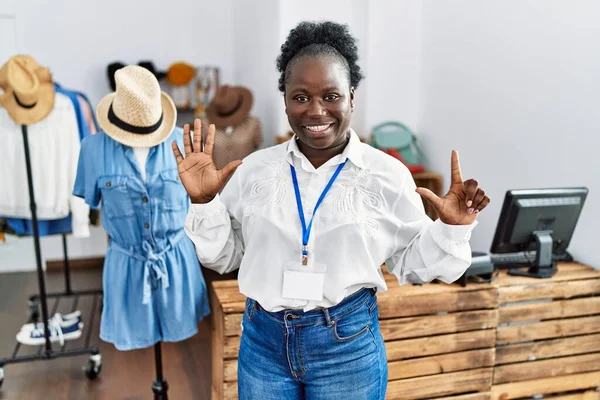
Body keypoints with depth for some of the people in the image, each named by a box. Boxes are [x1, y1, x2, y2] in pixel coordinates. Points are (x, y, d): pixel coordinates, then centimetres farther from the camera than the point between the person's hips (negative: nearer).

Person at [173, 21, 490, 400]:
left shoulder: (387, 174, -7)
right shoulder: (254, 169, -2)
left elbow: (412, 262, 2)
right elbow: (224, 257, 4)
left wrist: (451, 228, -14)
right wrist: (204, 202, -9)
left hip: (348, 344, -1)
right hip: (263, 341, 2)